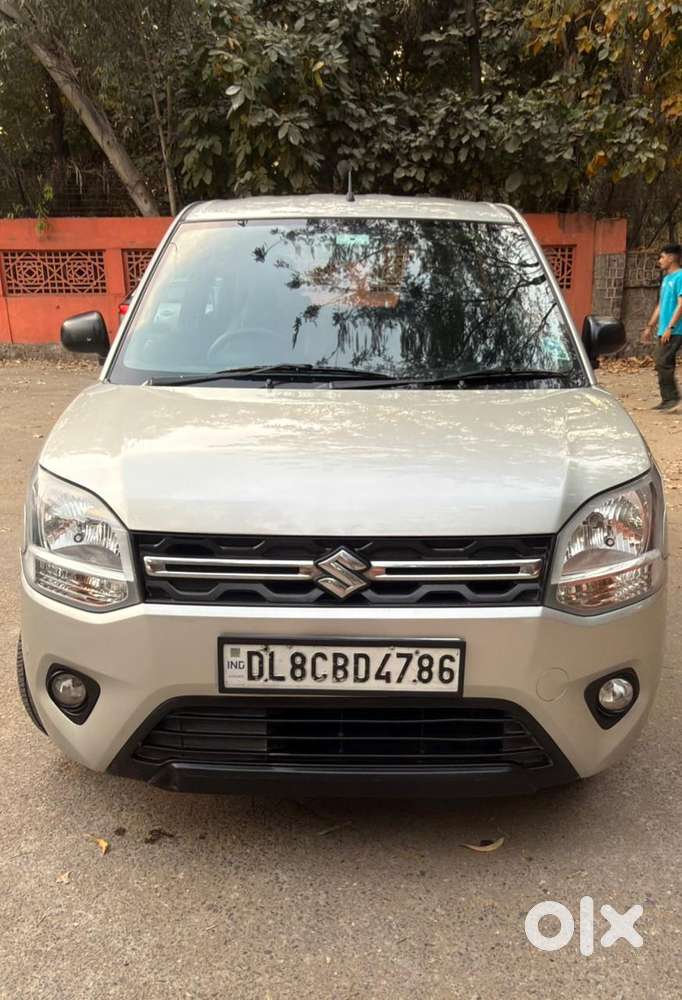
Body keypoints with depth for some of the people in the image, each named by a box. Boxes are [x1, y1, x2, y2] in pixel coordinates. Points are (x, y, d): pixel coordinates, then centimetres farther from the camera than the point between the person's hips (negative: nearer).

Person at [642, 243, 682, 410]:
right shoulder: (666, 278, 17)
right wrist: (650, 326, 22)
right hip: (664, 330, 9)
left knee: (662, 362, -12)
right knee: (665, 364, 8)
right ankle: (668, 399, 13)